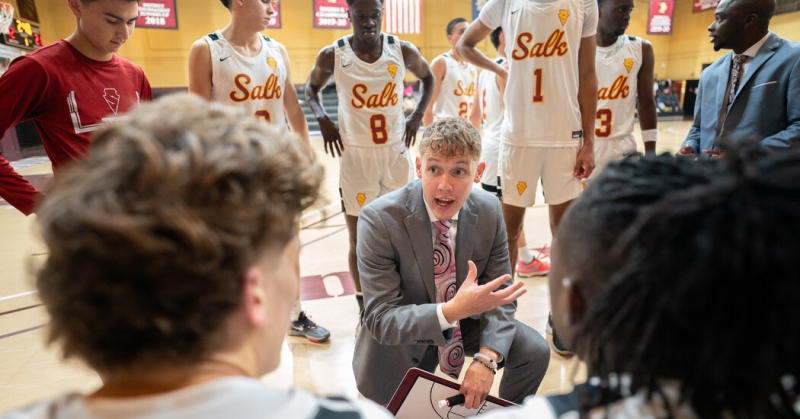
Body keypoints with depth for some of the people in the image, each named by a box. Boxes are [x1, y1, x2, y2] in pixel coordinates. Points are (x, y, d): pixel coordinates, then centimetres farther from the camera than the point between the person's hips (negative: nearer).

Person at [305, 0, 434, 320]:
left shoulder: (403, 51, -4)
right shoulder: (332, 56, -7)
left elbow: (427, 78, 15)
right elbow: (311, 89, 10)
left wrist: (417, 115, 1)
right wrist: (323, 120, -9)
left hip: (397, 154, 2)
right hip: (356, 157, -1)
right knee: (359, 239, 4)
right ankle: (365, 311, 23)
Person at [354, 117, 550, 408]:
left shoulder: (489, 210, -15)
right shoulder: (379, 219, -28)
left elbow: (500, 295, -7)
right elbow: (380, 320, -28)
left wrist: (486, 359, -24)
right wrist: (452, 310, -43)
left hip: (464, 321, 3)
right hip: (402, 339, -3)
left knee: (536, 351, -10)